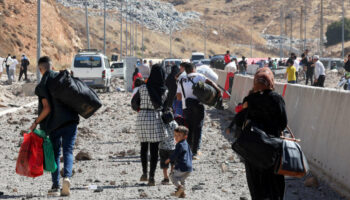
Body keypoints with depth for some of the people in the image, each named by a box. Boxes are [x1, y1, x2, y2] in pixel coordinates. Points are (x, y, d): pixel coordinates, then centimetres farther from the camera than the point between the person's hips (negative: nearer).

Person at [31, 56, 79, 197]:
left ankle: (55, 186, 4)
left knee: (55, 153, 10)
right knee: (68, 151, 5)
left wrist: (36, 123, -2)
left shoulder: (42, 86, -8)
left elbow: (47, 108, -13)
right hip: (70, 121, 2)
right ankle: (67, 176, -21)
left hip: (54, 124, -2)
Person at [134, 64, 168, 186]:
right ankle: (151, 177, -1)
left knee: (144, 147, 18)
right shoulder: (164, 90, -5)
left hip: (143, 117, 0)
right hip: (156, 118, 0)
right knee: (154, 149, 4)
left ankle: (144, 173, 25)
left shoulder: (143, 88, -8)